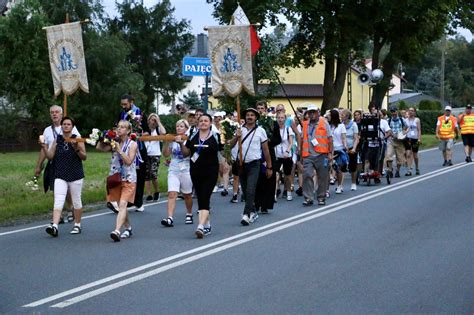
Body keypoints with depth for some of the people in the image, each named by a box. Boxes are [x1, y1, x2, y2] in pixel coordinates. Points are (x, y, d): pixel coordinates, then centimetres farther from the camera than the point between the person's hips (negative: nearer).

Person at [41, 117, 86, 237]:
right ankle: (54, 226, -22)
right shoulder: (57, 140, 7)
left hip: (76, 176, -1)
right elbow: (50, 156, 6)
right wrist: (44, 147, -11)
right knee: (58, 201, -11)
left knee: (76, 201, 9)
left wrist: (77, 149, -18)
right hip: (60, 176, 1)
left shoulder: (77, 139, -1)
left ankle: (77, 225, 23)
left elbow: (84, 157, -1)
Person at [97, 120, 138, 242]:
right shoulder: (114, 142, 10)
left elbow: (129, 161, -15)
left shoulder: (132, 144, -4)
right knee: (121, 205, 10)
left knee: (122, 204, -17)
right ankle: (128, 228, 25)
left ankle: (117, 231, -30)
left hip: (128, 179, -5)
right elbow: (99, 148, -3)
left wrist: (119, 149, -19)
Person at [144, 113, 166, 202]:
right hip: (145, 154, 2)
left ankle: (156, 191, 9)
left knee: (153, 174, -14)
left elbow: (163, 132, -18)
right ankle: (149, 195, 6)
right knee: (146, 175, 1)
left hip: (155, 155, -2)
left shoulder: (158, 129, 3)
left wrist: (158, 122, -10)